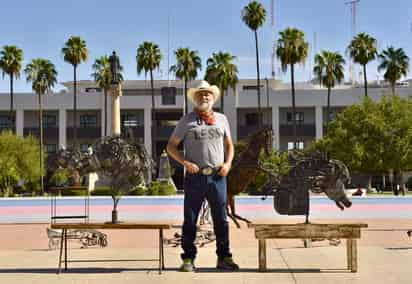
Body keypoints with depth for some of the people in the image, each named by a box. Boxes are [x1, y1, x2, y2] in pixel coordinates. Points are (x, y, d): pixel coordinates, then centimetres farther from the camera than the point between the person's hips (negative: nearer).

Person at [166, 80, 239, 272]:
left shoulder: (221, 119, 13)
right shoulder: (187, 121, 4)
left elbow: (229, 145, 20)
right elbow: (171, 146, 5)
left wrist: (228, 163, 2)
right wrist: (185, 162, -10)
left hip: (217, 177, 3)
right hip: (195, 177, -2)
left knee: (221, 219, 6)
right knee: (190, 220, 1)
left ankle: (224, 258, 15)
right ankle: (188, 259, 9)